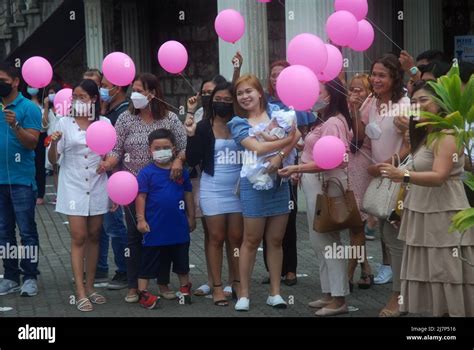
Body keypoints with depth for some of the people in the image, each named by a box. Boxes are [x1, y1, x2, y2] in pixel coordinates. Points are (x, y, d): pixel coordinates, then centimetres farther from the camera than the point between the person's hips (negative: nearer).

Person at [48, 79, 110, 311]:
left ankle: (89, 287, 18)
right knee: (78, 238, -6)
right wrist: (54, 143, -21)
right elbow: (53, 160, -1)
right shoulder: (65, 123, -2)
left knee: (94, 237, 8)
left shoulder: (104, 123, 2)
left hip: (97, 188, 2)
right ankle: (80, 293, -5)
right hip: (74, 188, -2)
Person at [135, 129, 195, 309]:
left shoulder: (181, 172, 2)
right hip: (155, 228, -4)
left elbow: (188, 195, 10)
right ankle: (143, 292, 13)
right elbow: (141, 196, -10)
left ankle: (185, 288, 36)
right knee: (148, 262, 5)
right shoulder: (146, 173, -8)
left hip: (179, 227, 4)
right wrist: (141, 219, -16)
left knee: (181, 261, 19)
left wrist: (191, 217, 13)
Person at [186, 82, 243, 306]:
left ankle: (238, 284, 14)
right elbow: (192, 161, -4)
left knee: (237, 238, 6)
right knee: (216, 239, 4)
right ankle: (217, 287, 9)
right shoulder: (203, 127, -2)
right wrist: (191, 136, -16)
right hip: (213, 190, -1)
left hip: (238, 189, 1)